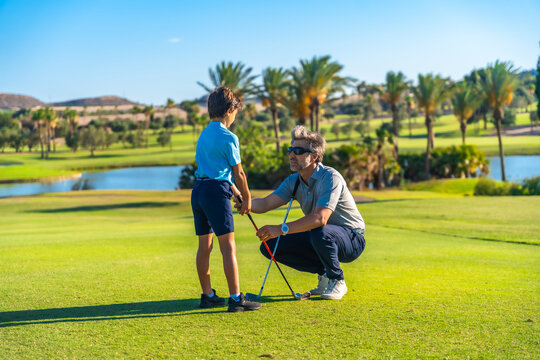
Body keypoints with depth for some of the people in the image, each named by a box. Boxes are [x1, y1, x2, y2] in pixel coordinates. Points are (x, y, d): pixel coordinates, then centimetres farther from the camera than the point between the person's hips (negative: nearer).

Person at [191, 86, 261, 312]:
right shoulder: (228, 137, -8)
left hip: (198, 190, 9)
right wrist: (246, 198, 8)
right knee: (228, 247, -6)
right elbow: (238, 173, -5)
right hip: (216, 191, -8)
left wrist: (234, 190, 27)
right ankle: (236, 299, -6)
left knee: (204, 245, 13)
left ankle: (207, 295, 21)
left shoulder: (203, 135, 17)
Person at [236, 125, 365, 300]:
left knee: (319, 232, -40)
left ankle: (337, 281, -11)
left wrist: (281, 229, -42)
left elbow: (320, 218, -37)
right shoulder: (293, 181, 0)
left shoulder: (330, 177, -24)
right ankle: (324, 273, 8)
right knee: (270, 246, -6)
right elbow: (266, 203, -12)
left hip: (351, 238, -7)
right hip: (318, 240, 8)